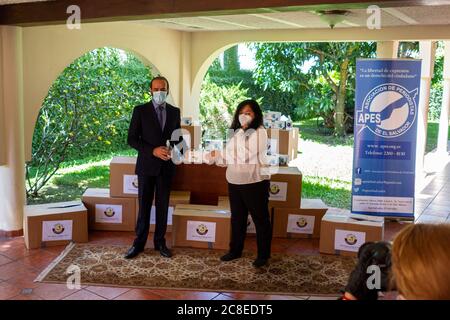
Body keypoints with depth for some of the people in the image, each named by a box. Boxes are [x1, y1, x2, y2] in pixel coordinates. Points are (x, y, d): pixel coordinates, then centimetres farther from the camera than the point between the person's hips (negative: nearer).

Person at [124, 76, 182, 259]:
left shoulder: (175, 111, 7)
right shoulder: (140, 110, -2)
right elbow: (132, 139, -7)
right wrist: (153, 151, -18)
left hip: (166, 166, 2)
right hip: (147, 165, -2)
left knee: (163, 206, 9)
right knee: (144, 206, 4)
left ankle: (160, 242, 20)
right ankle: (139, 243, 16)